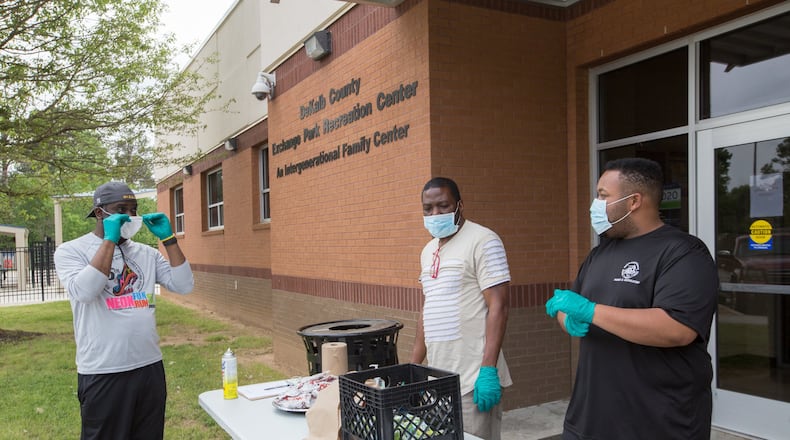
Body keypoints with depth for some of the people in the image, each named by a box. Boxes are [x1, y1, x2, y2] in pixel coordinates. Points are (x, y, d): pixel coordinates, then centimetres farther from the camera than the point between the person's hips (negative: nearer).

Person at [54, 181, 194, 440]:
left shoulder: (147, 253, 8)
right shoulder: (71, 250, -4)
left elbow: (184, 286, 0)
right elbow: (83, 292, -22)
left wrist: (168, 238, -5)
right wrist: (110, 240, -19)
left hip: (151, 367, 5)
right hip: (103, 373, -4)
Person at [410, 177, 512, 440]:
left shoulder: (482, 241, -9)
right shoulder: (428, 250, 14)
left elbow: (498, 307, -15)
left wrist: (488, 370, -20)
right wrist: (414, 366, 17)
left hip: (472, 378, -7)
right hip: (437, 375, 7)